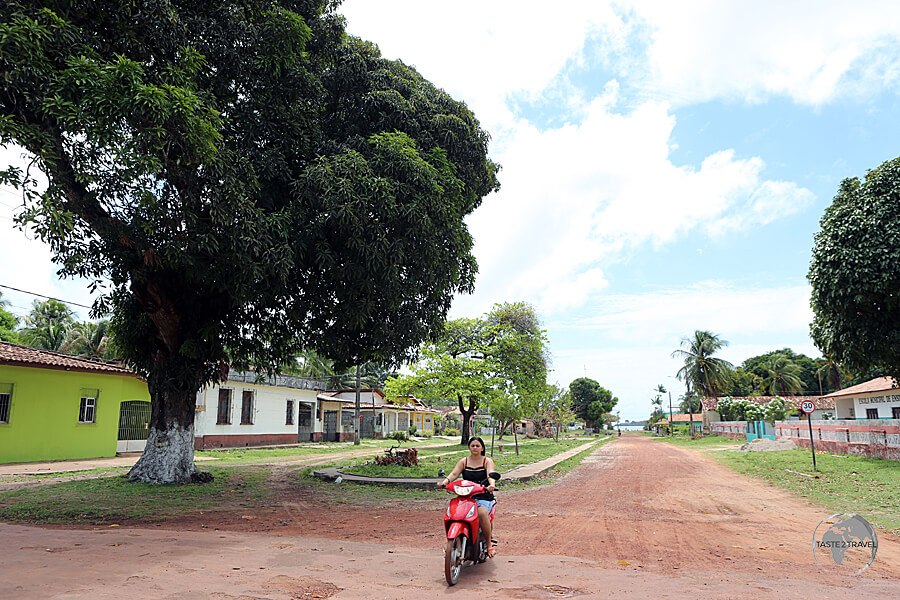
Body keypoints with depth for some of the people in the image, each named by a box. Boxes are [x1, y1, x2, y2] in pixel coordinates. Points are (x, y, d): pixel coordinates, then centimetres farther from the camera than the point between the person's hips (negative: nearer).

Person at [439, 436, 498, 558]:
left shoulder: (487, 461, 6)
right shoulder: (463, 461, 14)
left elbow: (491, 475, -12)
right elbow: (454, 474, -1)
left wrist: (491, 485, -35)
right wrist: (444, 482, -22)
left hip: (484, 497, -3)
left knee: (482, 513, -34)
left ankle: (489, 544, -13)